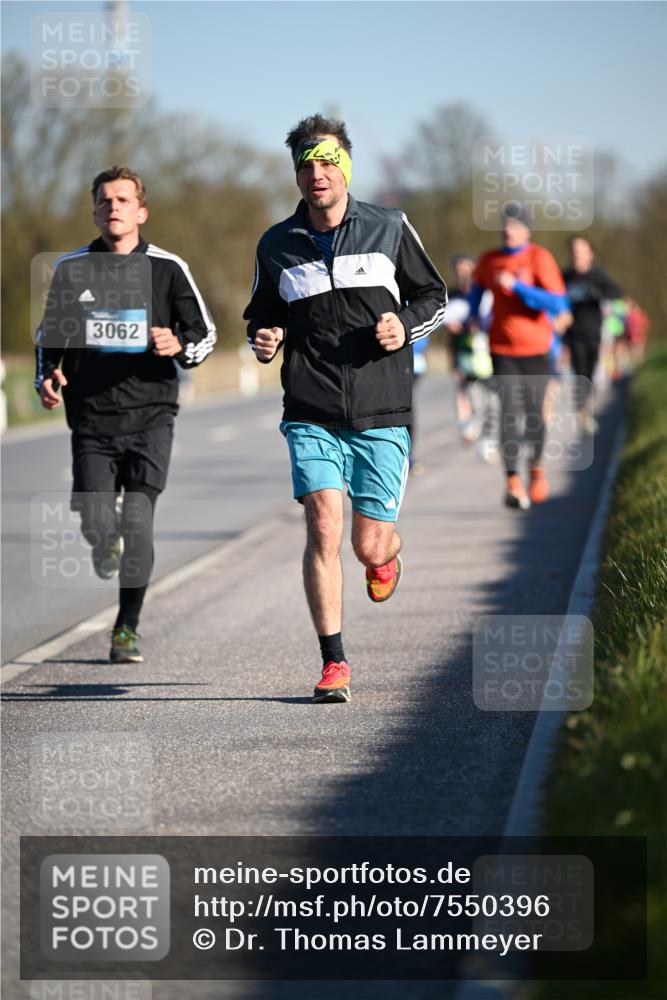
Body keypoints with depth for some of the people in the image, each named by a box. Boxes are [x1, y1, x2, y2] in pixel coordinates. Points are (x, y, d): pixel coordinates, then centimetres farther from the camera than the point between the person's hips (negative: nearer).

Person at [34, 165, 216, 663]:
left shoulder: (167, 268, 2)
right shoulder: (71, 268, 7)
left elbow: (206, 333, 8)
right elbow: (49, 335, 21)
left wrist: (179, 346, -13)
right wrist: (48, 375, 3)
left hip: (150, 416, -1)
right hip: (91, 418, 2)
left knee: (137, 523, -10)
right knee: (96, 523, -6)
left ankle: (128, 627, 6)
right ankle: (106, 544, 34)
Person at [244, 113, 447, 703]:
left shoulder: (390, 229, 3)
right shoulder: (276, 246, 7)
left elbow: (434, 297, 13)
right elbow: (261, 316, 21)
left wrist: (406, 326, -7)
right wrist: (264, 340, -1)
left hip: (382, 414, 0)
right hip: (311, 415, 1)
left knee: (370, 547, 1)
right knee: (324, 528, -15)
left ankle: (387, 555, 41)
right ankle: (334, 663, -7)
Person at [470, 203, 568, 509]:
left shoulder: (539, 258, -7)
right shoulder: (488, 261, 5)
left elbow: (558, 304, -17)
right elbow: (477, 288, 28)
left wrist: (516, 286, -22)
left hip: (535, 348, -2)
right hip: (502, 349, 2)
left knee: (533, 412, 5)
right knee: (509, 411, -11)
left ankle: (536, 466, 31)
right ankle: (513, 481, -14)